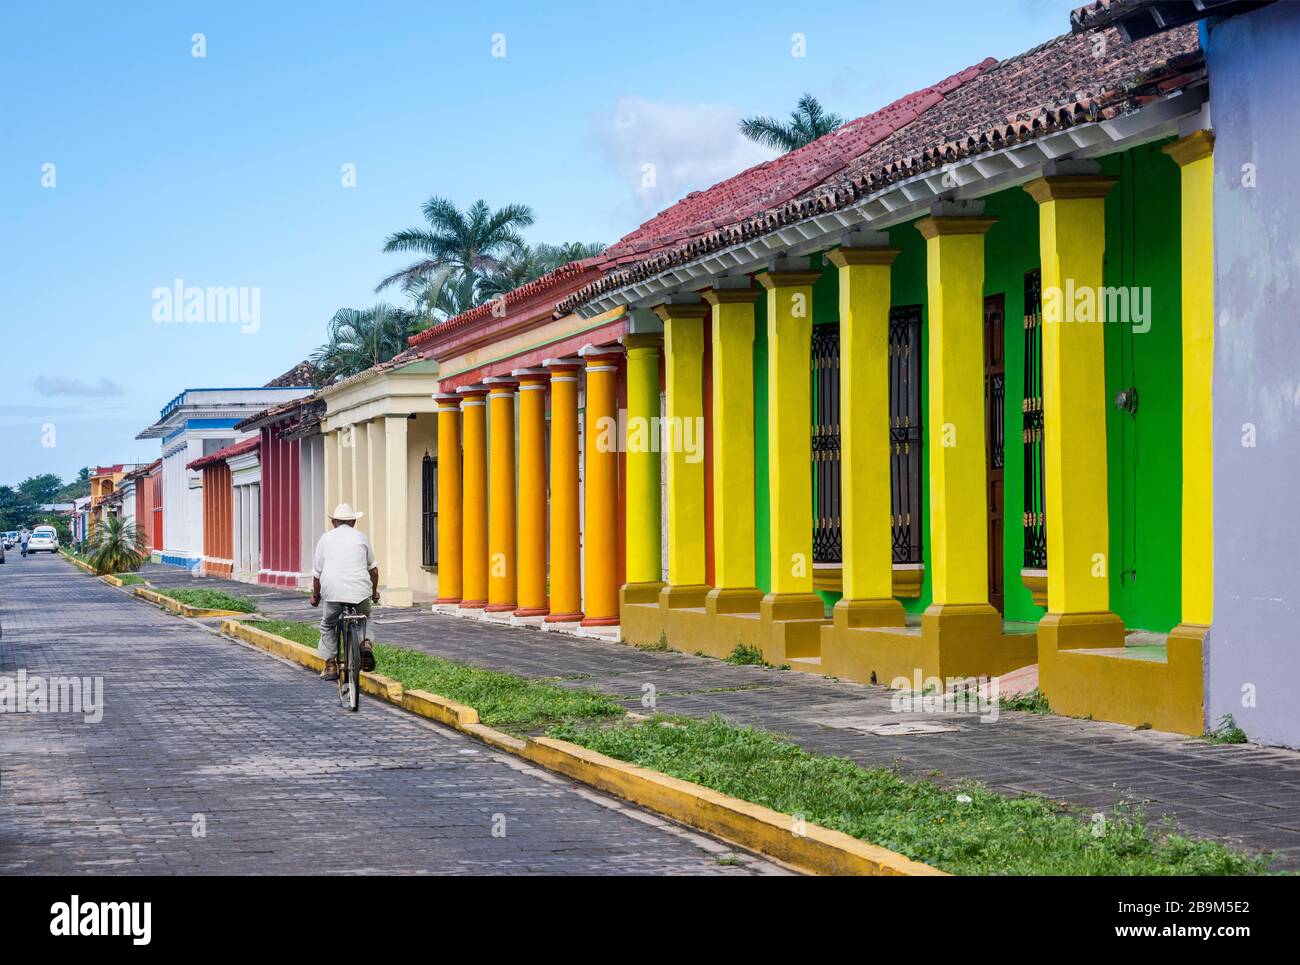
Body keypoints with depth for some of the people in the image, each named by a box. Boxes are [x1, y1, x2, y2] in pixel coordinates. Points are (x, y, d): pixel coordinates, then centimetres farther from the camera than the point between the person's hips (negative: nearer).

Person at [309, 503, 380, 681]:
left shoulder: (325, 538, 11)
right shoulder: (360, 537, 13)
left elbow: (317, 572, 11)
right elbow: (373, 568, 18)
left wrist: (315, 595, 25)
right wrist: (374, 591, 32)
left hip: (333, 592, -1)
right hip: (360, 590, 1)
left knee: (328, 626, 20)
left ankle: (330, 665, 14)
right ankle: (365, 641, 0)